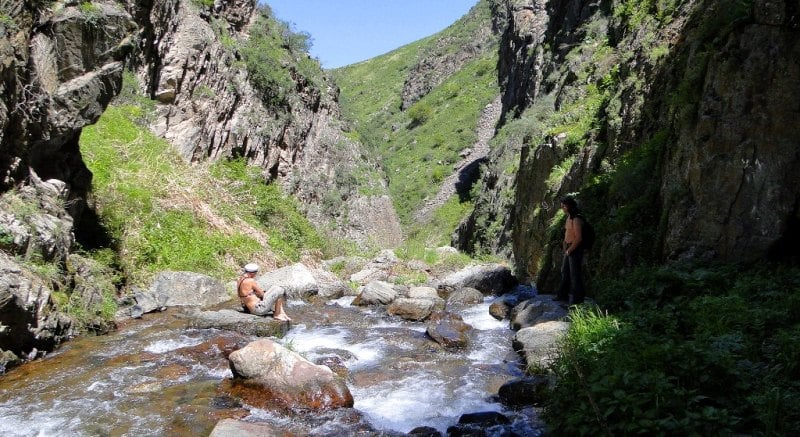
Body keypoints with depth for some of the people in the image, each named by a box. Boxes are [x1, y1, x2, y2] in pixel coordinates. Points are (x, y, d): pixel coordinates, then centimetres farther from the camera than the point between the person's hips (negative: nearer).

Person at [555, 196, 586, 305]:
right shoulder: (569, 217, 10)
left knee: (575, 274, -2)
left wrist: (569, 250, -16)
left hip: (575, 249, -10)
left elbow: (579, 238, -24)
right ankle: (563, 296, 27)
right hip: (569, 249, 10)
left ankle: (578, 299, 7)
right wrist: (565, 248, 9)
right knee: (565, 271, 17)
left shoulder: (576, 219, -21)